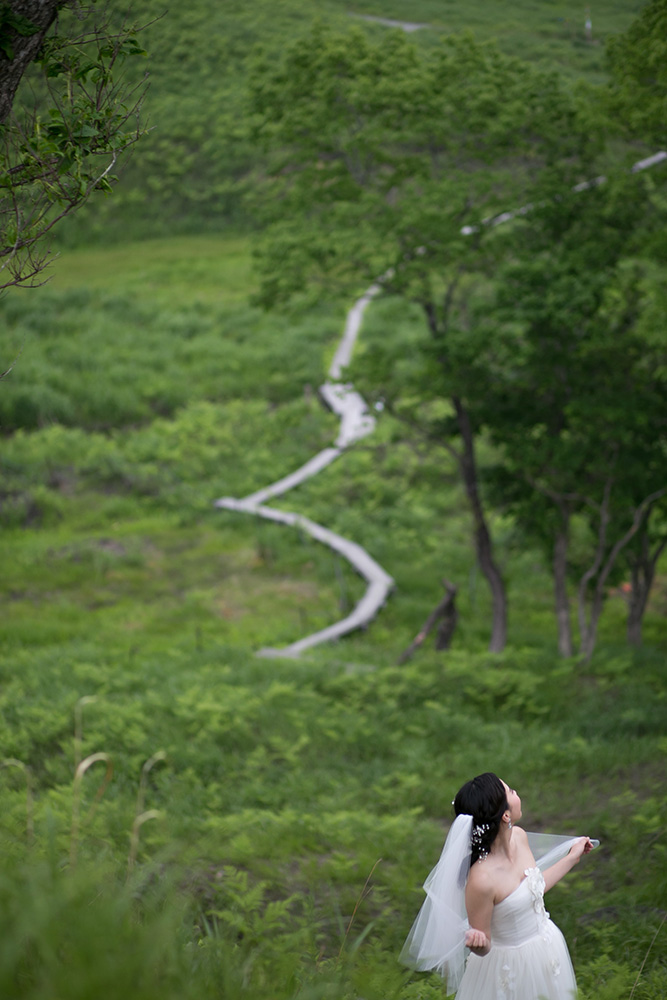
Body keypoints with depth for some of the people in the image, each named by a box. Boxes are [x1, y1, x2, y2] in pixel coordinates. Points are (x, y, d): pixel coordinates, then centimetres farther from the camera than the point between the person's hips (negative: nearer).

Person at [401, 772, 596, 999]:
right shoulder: (481, 878, -33)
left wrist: (572, 857, 18)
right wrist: (476, 942, -44)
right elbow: (483, 948, -21)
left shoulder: (519, 837, -10)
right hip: (511, 968, -7)